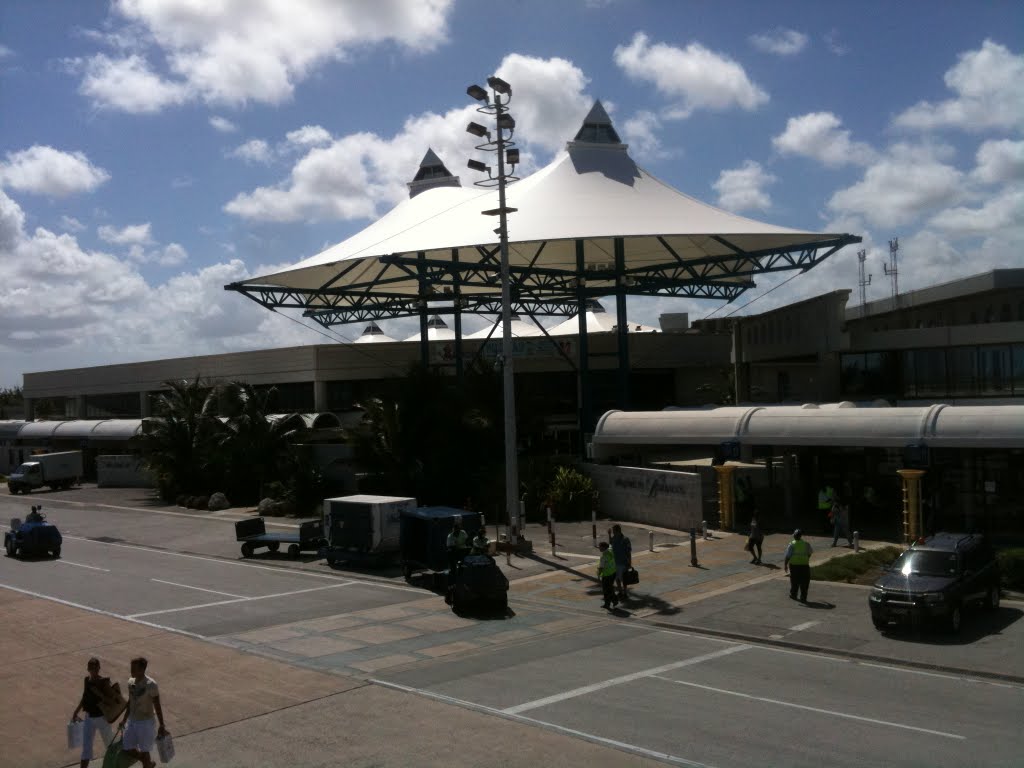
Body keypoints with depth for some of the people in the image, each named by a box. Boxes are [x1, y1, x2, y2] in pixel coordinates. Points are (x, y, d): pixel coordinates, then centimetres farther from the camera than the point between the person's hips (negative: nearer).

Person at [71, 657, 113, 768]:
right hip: (89, 718, 3)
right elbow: (84, 697, 11)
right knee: (86, 746, 0)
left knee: (109, 743, 18)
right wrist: (75, 713, 11)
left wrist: (99, 693, -33)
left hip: (102, 718, -3)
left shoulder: (105, 682, -17)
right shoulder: (87, 681, -2)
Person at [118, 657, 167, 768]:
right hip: (132, 721, 7)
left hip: (146, 722, -7)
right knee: (127, 748, 11)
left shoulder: (150, 684, -20)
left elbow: (157, 706, -14)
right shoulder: (131, 682, 0)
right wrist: (124, 720, 19)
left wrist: (162, 725, -12)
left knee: (144, 751, 4)